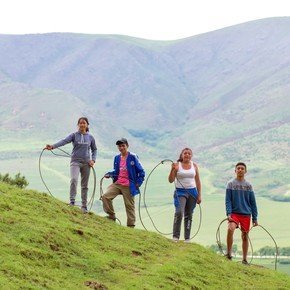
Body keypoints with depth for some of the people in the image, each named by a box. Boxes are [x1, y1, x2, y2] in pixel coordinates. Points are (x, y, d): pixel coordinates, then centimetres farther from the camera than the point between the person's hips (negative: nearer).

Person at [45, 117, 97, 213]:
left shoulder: (90, 137, 8)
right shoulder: (74, 135, 0)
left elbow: (94, 149, 19)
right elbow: (64, 141, -15)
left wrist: (93, 160, 1)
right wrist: (52, 146, -32)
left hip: (86, 163, 2)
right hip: (75, 161, -2)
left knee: (84, 185, 6)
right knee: (74, 179, -25)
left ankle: (84, 206, 12)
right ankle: (72, 201, -20)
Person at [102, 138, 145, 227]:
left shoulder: (132, 157, -7)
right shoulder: (117, 158, 9)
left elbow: (141, 172, -3)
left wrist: (138, 183, -10)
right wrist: (109, 174, 1)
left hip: (128, 186, -5)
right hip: (117, 184, 5)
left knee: (129, 205, 2)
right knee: (105, 196, -12)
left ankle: (131, 226, 11)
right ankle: (111, 216, 3)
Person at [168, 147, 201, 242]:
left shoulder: (194, 166, 7)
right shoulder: (177, 165, -2)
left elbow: (198, 181, 11)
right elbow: (171, 180, -5)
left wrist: (199, 195, 6)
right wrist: (173, 170, -20)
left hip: (192, 192, 3)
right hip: (180, 192, -3)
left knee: (189, 215, 7)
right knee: (179, 212, -20)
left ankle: (187, 238, 12)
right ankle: (175, 236, -17)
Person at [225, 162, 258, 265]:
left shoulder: (248, 185, 8)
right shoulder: (231, 184, 3)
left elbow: (253, 202, 10)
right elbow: (228, 200, -1)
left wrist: (255, 218, 7)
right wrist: (228, 214, -14)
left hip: (246, 214, 3)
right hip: (234, 213, -3)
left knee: (245, 236, 6)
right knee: (230, 229, -27)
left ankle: (244, 259, 16)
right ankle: (228, 253, -17)